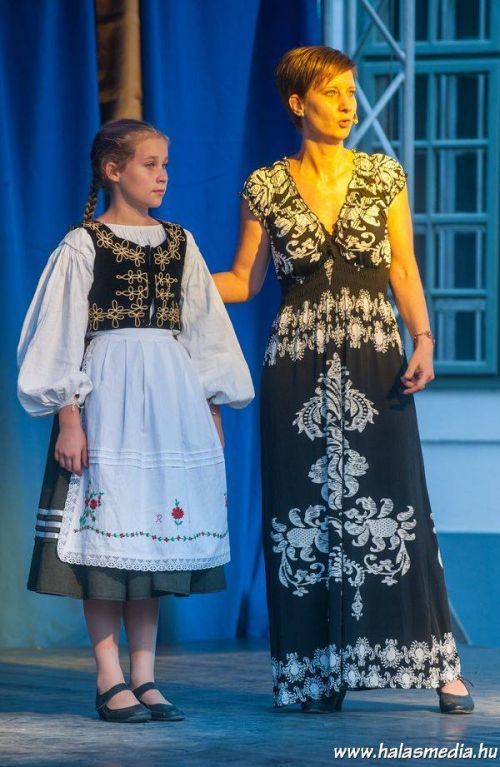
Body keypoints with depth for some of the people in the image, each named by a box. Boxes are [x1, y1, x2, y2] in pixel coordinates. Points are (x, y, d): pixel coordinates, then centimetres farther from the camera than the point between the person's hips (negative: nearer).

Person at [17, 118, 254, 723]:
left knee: (158, 534, 5)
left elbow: (204, 332, 15)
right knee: (107, 534, -4)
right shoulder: (83, 245, -3)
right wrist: (68, 419, -11)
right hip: (108, 395, -5)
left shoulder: (179, 244, 12)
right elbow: (62, 334, -5)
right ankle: (110, 682, 0)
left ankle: (144, 677, 10)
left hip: (172, 400, 5)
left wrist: (213, 411, 11)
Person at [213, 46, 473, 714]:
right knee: (307, 509, 0)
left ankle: (441, 666, -3)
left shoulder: (384, 176, 6)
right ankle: (321, 673, 6)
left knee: (393, 503, -6)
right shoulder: (266, 187, 6)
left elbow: (404, 269, 3)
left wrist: (423, 340, -9)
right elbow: (245, 281, 9)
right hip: (298, 364, 1)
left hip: (374, 358, 0)